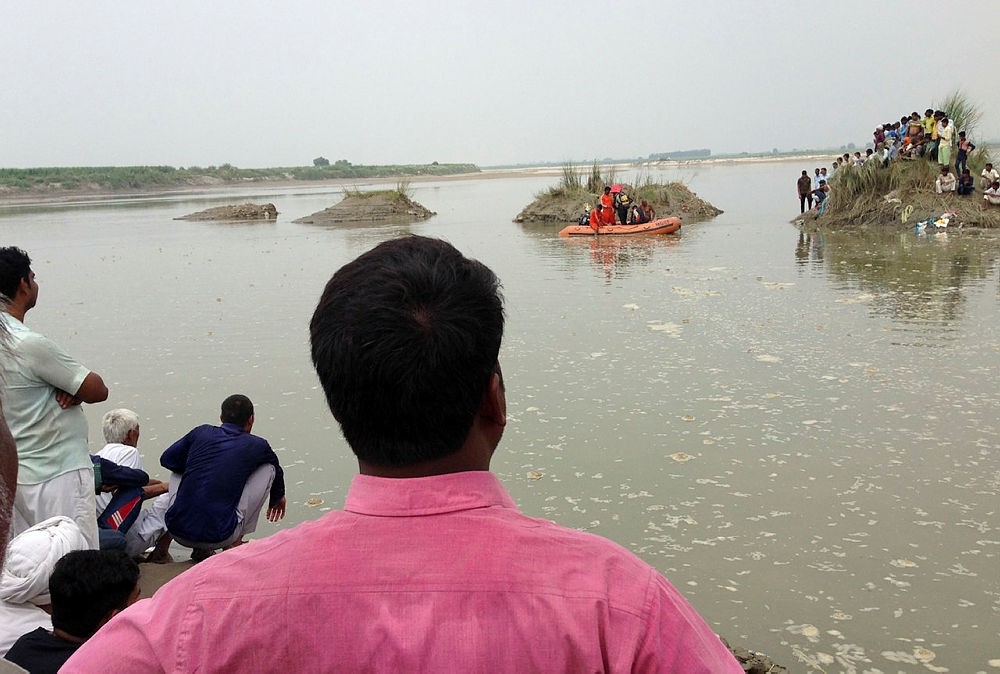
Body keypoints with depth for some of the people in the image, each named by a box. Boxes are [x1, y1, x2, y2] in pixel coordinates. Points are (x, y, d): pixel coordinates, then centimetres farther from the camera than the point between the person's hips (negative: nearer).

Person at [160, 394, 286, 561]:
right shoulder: (257, 446, 7)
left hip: (177, 532, 3)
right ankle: (234, 544, 14)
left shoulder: (202, 432, 10)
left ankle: (200, 549, 22)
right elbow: (278, 471, 28)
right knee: (268, 468, 13)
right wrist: (278, 498, 49)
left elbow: (167, 460, 19)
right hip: (219, 537, -2)